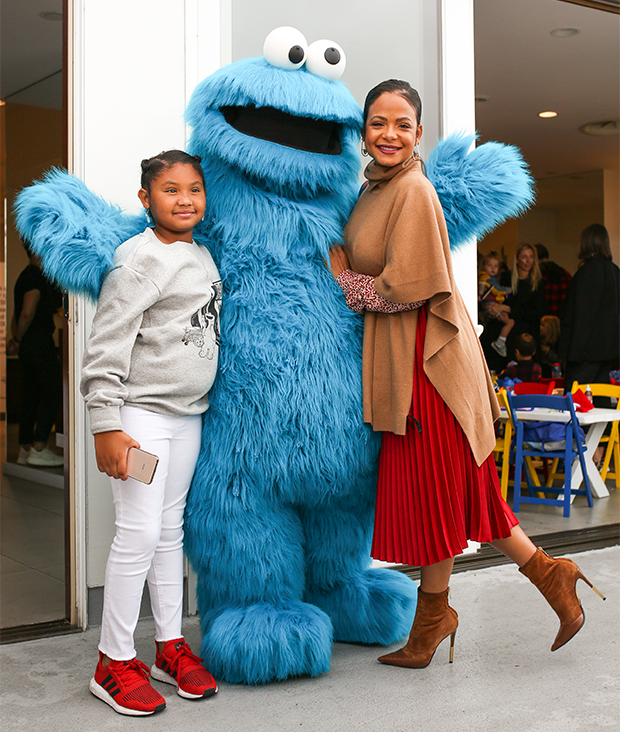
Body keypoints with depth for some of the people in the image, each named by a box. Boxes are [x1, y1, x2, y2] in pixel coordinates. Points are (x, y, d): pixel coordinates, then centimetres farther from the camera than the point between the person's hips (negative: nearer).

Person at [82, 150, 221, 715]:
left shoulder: (203, 255, 11)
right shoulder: (140, 260, -13)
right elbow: (106, 346, -16)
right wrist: (106, 426, -20)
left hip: (188, 415, 8)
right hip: (140, 414, -8)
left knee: (171, 529, 14)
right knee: (139, 534, -7)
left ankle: (171, 647, 24)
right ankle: (113, 662, 7)